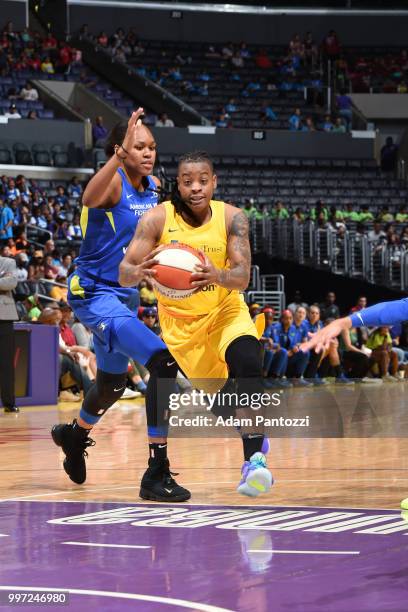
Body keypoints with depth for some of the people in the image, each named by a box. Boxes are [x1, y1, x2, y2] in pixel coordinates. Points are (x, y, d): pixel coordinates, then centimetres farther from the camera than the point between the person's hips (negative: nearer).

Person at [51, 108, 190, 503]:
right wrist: (120, 155, -60)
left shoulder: (155, 187, 4)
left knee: (113, 384, 26)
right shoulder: (113, 183, -19)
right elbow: (90, 197, -45)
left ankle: (75, 435, 57)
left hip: (125, 294, 9)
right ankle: (156, 473, -24)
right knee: (163, 362, -27)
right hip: (94, 293, -9)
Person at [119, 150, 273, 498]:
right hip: (178, 318, 1)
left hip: (225, 310, -1)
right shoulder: (158, 219, -18)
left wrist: (217, 275, -50)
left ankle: (254, 458, -33)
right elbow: (124, 275, -23)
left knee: (246, 361, -29)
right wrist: (142, 270, -47)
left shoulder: (231, 218, -17)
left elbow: (242, 277, -26)